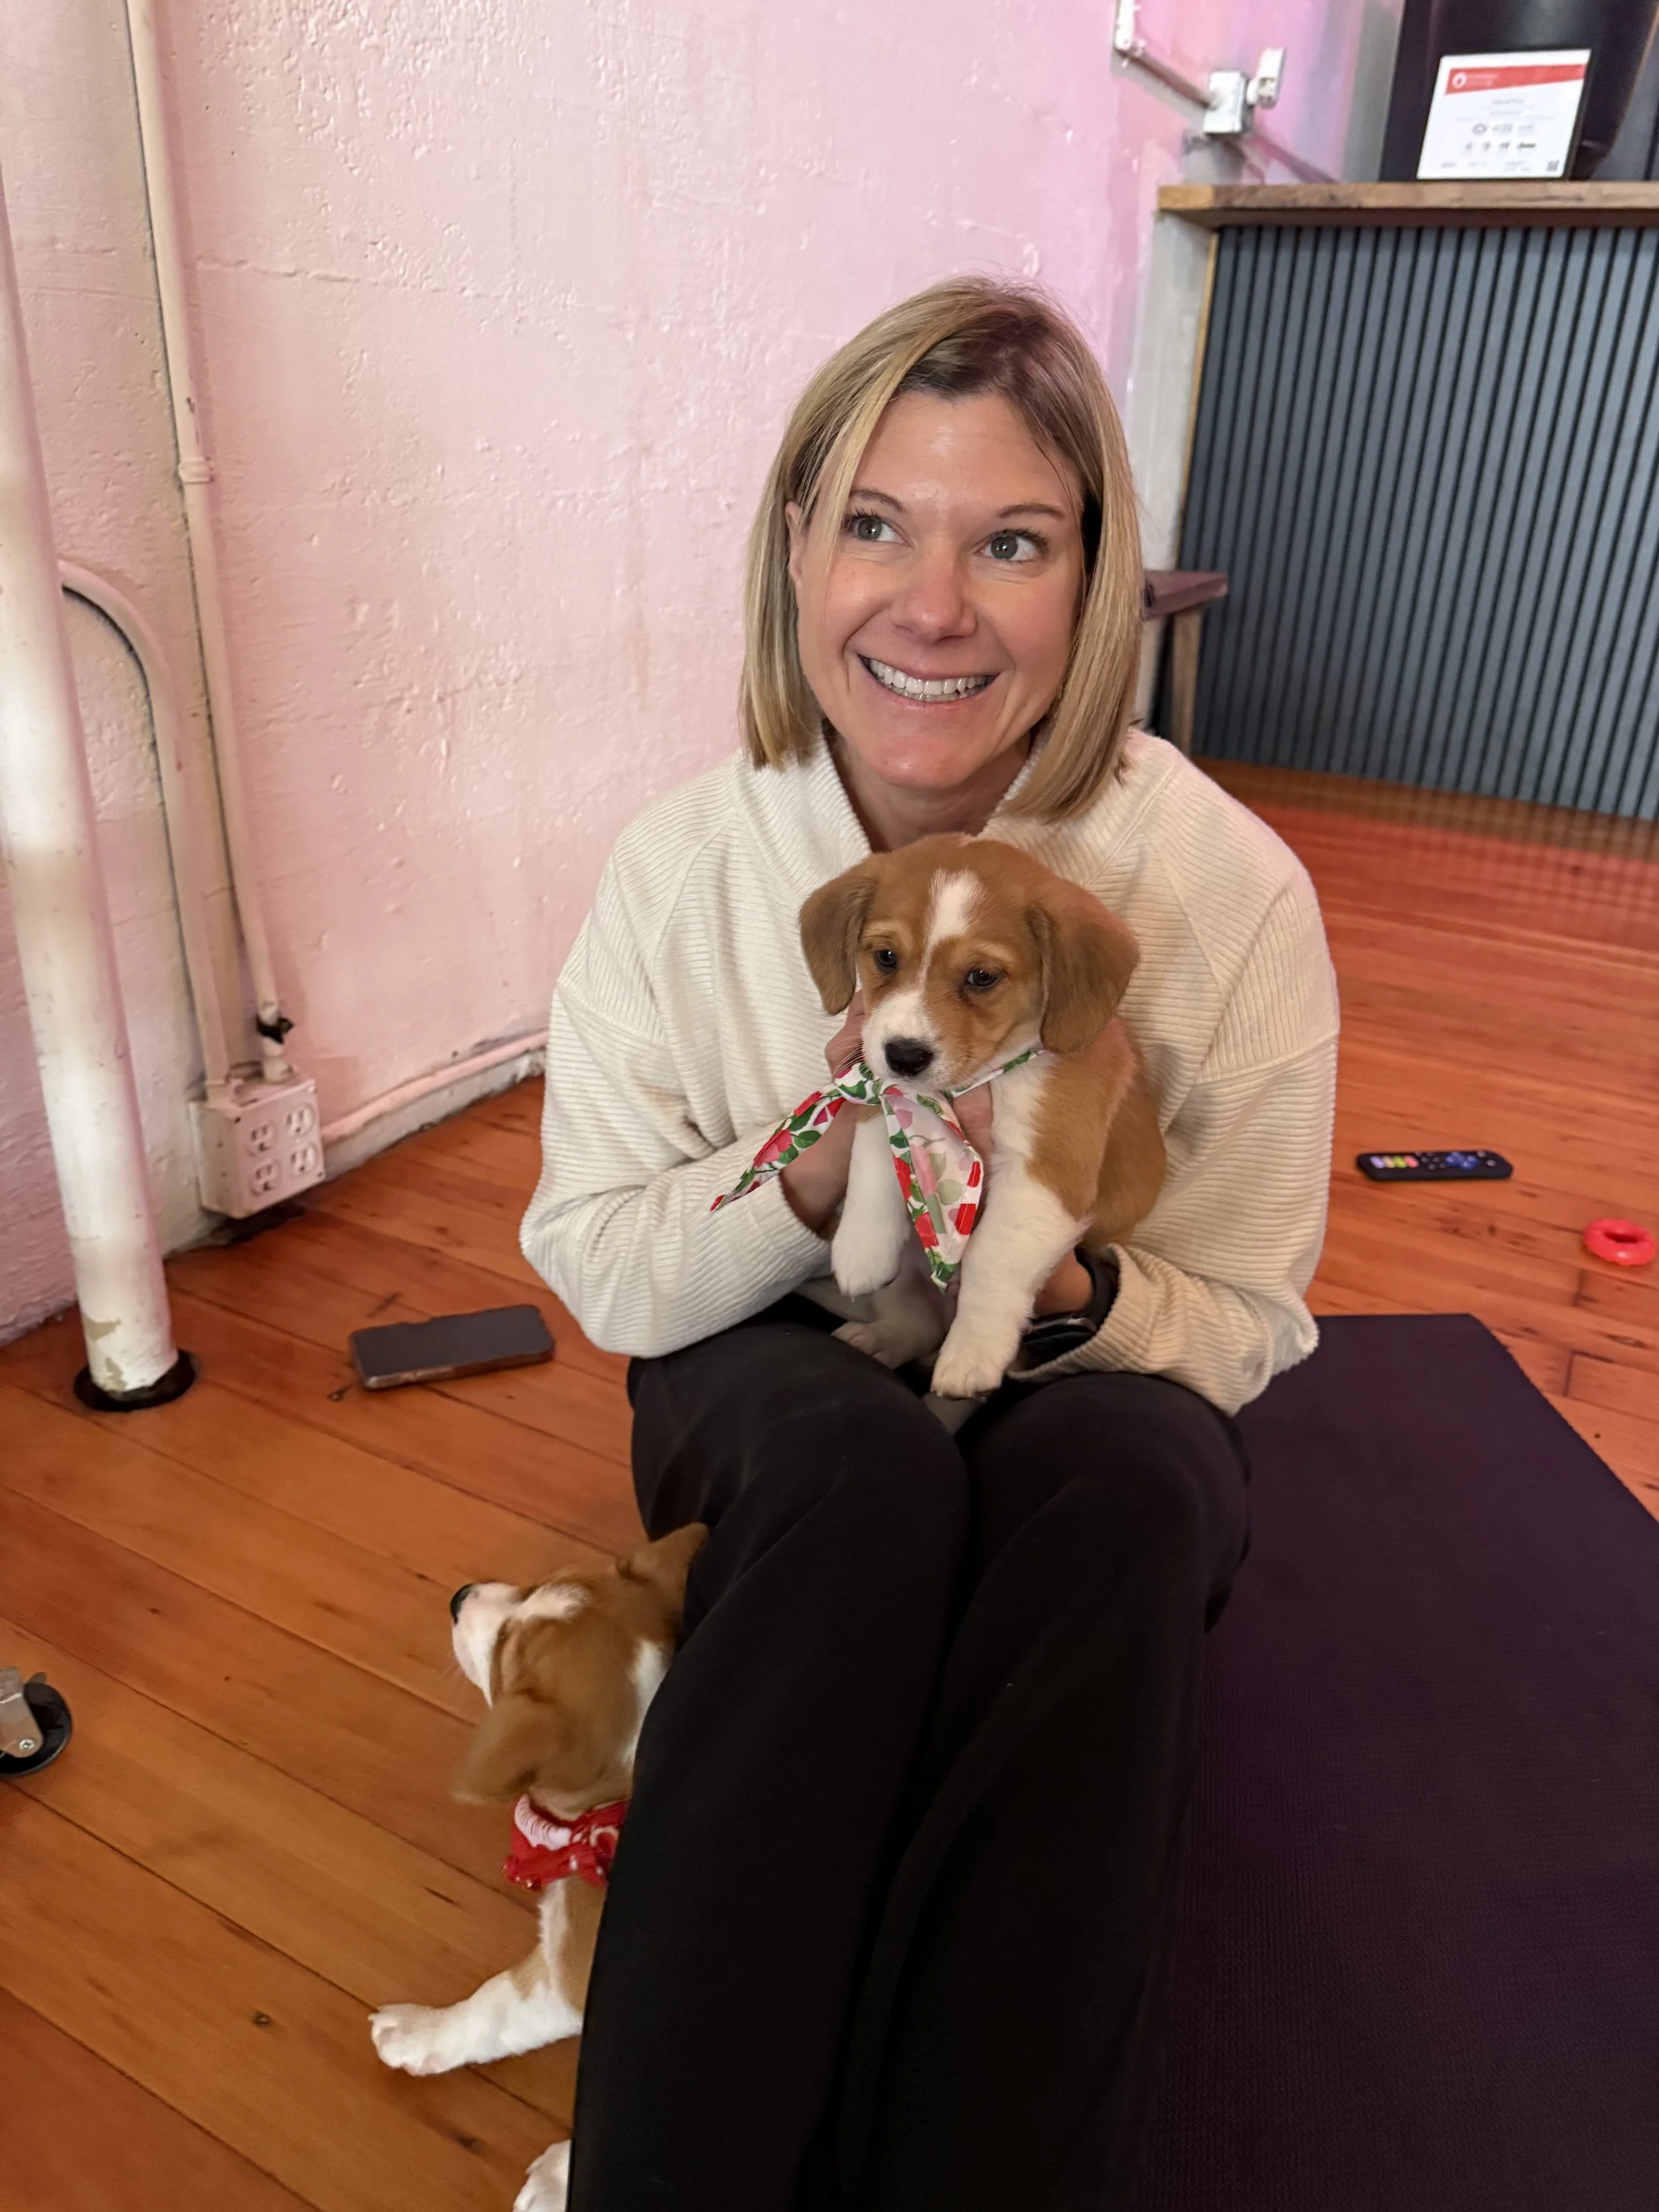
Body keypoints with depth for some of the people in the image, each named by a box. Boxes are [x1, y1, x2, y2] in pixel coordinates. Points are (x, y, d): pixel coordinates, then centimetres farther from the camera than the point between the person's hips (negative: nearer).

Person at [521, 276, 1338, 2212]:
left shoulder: (1230, 889, -13)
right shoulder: (684, 864, -10)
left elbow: (1238, 1325, -6)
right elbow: (594, 1266, -6)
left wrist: (1072, 1290, -30)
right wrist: (810, 1182, -26)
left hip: (1092, 1399, 1)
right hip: (776, 1381, 0)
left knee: (1126, 1479, -34)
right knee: (864, 1463, -35)